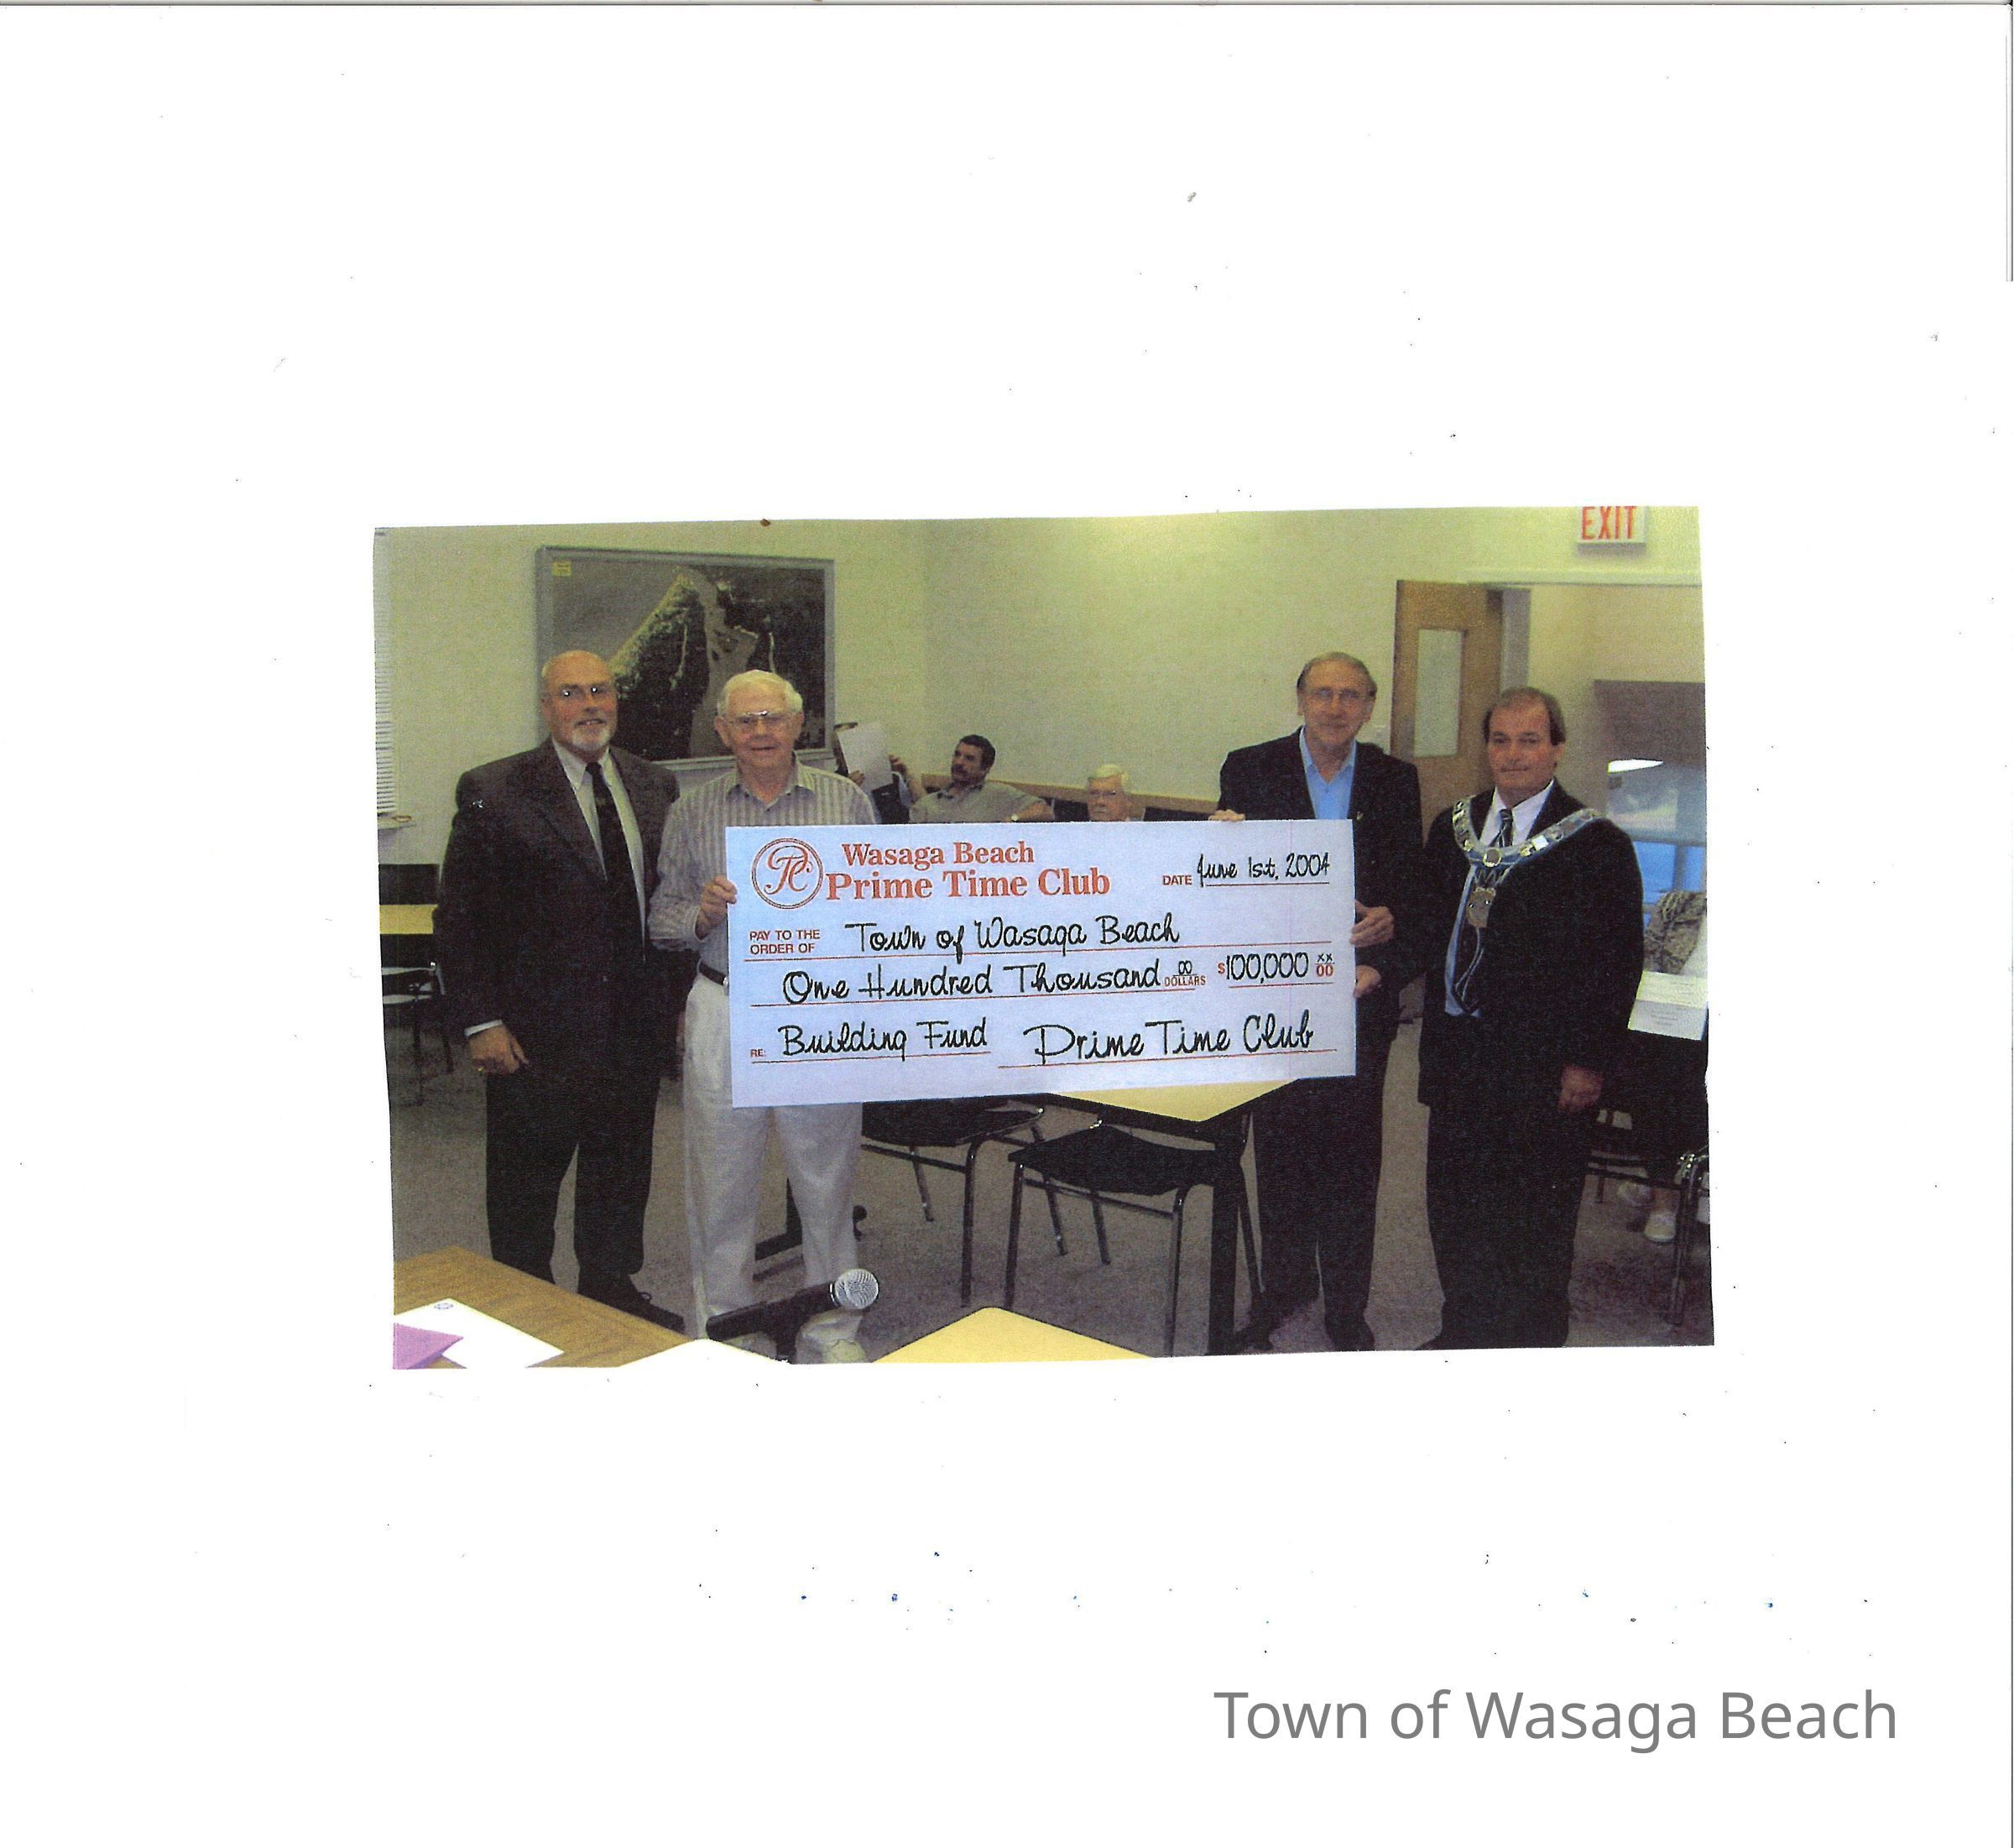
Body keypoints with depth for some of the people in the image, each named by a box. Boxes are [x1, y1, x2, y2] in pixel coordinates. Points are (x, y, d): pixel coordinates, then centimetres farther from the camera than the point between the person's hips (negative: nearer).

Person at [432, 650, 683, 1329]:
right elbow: (459, 916, -7)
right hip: (537, 1035, -4)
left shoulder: (649, 786, 8)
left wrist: (665, 1001, 9)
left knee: (623, 1171, 16)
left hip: (634, 1026, 5)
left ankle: (612, 1288, 34)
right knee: (525, 1178, 9)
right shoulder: (492, 792, -7)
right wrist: (481, 1021, -12)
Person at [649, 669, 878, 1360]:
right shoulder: (694, 813, 6)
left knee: (827, 1178, 8)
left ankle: (832, 1326, 25)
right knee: (720, 1181, 7)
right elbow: (662, 919, 6)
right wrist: (704, 914, -13)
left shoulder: (846, 802, 4)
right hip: (725, 1013, 1)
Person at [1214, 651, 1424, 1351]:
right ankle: (1283, 1285, 30)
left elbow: (1414, 892, 5)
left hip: (1359, 997, 1)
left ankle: (1346, 1307, 20)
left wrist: (1391, 926, -15)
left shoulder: (1395, 781, 5)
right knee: (1279, 1144, 11)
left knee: (1352, 1154, 6)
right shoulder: (1249, 770, 1)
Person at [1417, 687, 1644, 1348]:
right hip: (1458, 1051, 5)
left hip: (1544, 1064, -5)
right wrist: (1436, 1029, 8)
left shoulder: (1598, 844, -8)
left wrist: (1588, 1062, -12)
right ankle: (1463, 1331, 32)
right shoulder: (1452, 828, 8)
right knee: (1453, 1202, 14)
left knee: (1535, 1218, 7)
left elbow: (1620, 960, -8)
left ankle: (1532, 1344, 24)